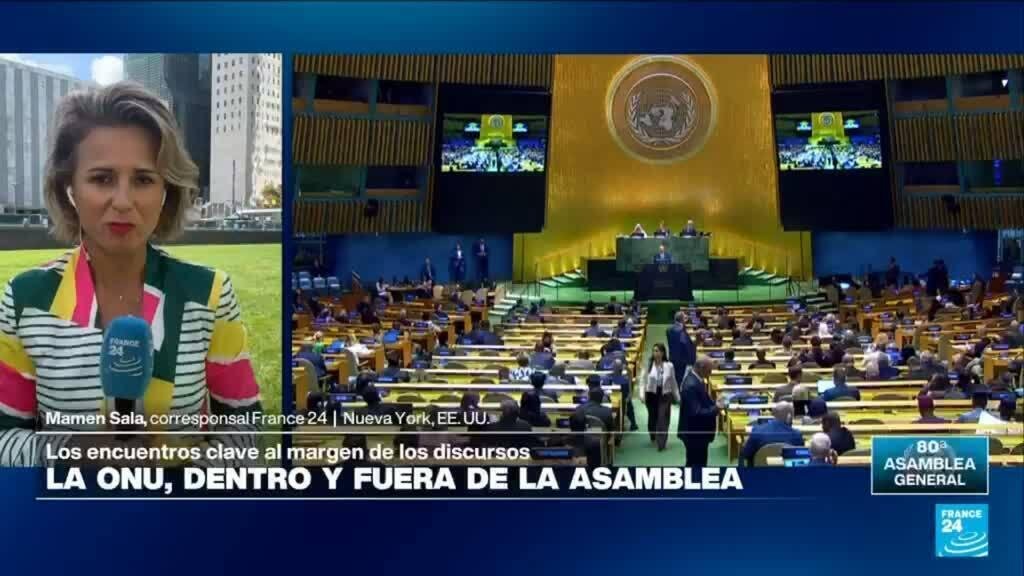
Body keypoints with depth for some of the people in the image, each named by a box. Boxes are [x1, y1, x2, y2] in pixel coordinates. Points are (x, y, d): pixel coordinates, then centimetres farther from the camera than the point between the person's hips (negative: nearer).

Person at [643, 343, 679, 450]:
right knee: (652, 417, 14)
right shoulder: (649, 365, -6)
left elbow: (673, 382, 6)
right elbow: (644, 381, -3)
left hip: (665, 394, -1)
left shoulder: (669, 366, -4)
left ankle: (661, 443, -6)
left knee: (663, 419, -8)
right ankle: (653, 437, 40)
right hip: (651, 394, 1)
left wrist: (677, 397, 10)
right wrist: (642, 395, -12)